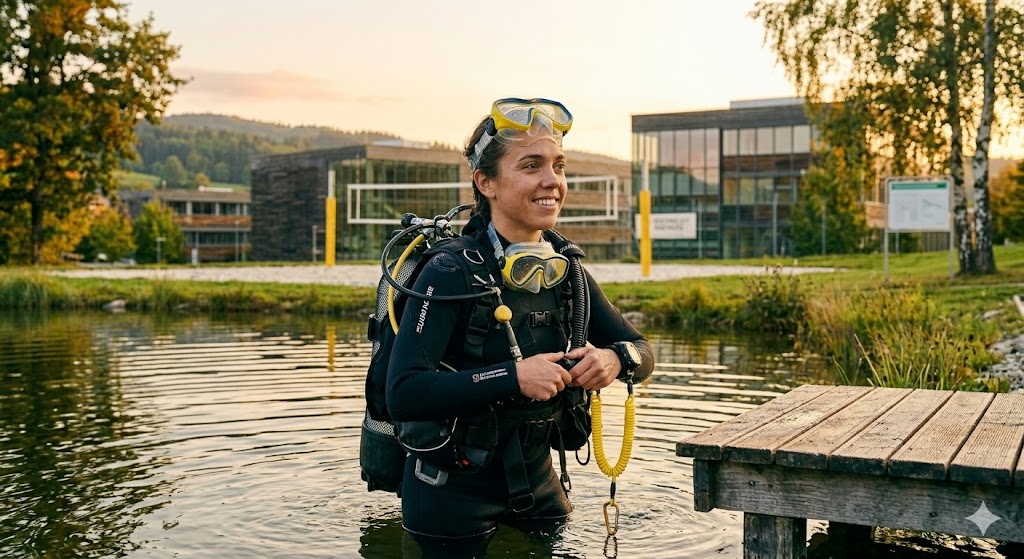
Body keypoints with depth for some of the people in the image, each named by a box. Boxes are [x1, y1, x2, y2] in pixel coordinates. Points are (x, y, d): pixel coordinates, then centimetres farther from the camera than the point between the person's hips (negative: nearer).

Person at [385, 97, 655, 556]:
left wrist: (616, 359, -16)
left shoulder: (567, 271, 0)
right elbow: (403, 394, -28)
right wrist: (513, 376, -32)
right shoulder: (453, 272, -19)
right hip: (454, 497, -6)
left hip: (537, 485, 6)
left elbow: (640, 351, 7)